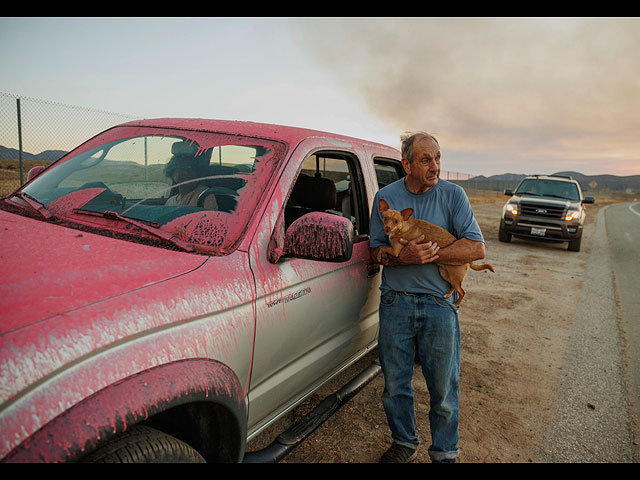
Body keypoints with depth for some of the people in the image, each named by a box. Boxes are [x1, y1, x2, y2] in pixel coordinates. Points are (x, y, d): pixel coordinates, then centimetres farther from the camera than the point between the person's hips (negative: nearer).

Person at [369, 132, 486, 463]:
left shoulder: (452, 195, -2)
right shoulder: (385, 197, 3)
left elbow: (476, 249, -9)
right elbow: (376, 252, 4)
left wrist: (429, 254, -17)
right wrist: (404, 255, -17)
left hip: (439, 303, -1)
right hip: (395, 302, 2)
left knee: (444, 387, 8)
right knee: (395, 383, 14)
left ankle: (444, 452, 31)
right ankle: (404, 443, 37)